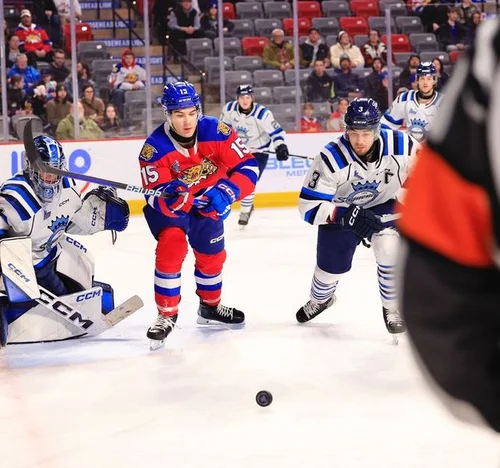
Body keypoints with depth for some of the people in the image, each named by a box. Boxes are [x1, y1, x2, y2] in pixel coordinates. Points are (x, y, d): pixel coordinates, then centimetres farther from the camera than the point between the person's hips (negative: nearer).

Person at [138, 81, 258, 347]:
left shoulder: (216, 132, -26)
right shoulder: (154, 148, -30)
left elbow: (247, 166, -22)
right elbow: (156, 196, -28)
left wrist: (226, 193, -37)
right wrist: (169, 196, -51)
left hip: (207, 201, 3)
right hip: (170, 204, -3)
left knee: (212, 255, 14)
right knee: (171, 247, -25)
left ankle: (210, 308, 42)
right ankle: (166, 315, -10)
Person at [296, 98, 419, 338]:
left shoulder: (400, 144, -29)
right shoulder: (330, 158, -34)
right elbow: (309, 206, -31)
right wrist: (347, 215, -45)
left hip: (382, 206, 0)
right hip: (340, 210, 0)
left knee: (389, 248, -27)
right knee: (331, 265, 10)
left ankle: (392, 308, -3)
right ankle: (320, 299, 48)